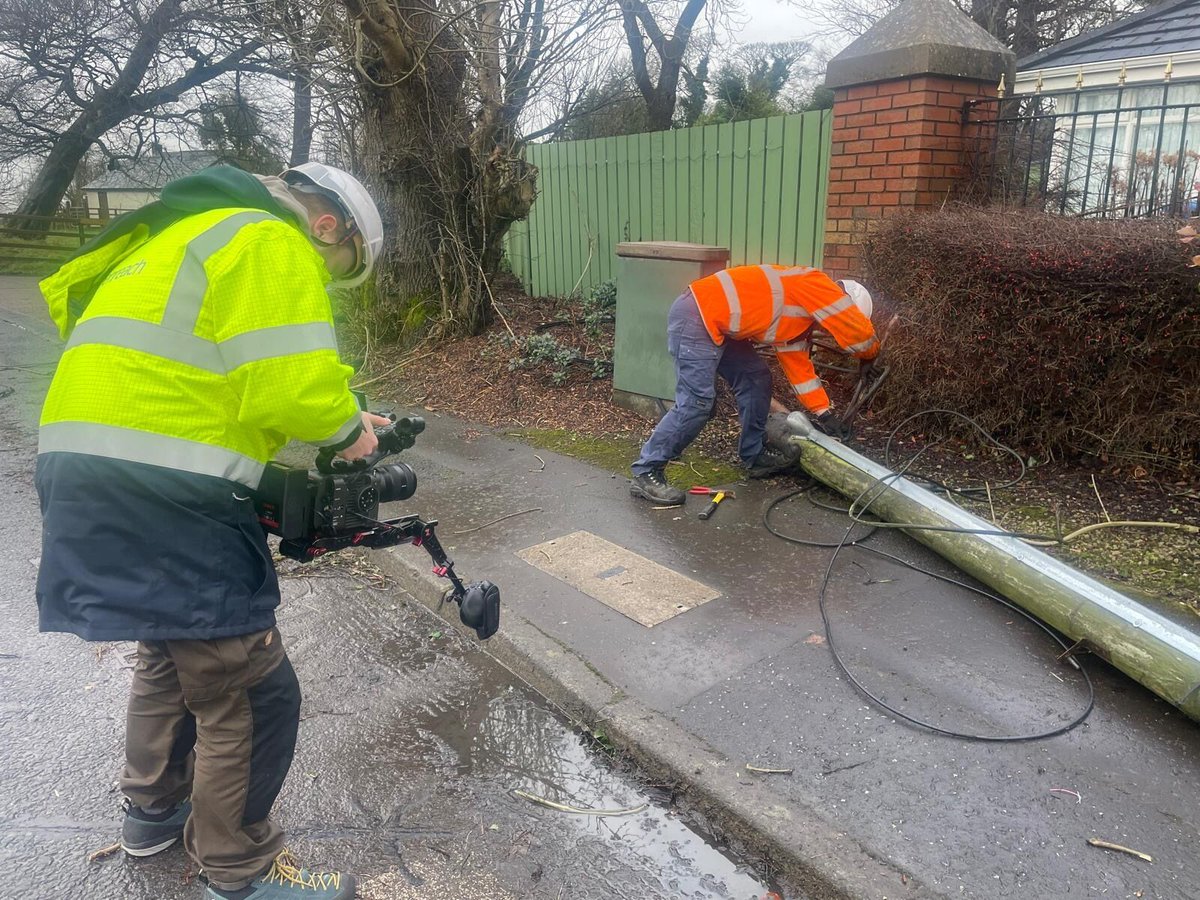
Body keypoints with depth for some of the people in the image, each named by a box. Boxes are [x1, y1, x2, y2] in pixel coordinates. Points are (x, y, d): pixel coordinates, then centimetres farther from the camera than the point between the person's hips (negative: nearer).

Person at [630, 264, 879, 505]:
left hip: (714, 322, 10)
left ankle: (755, 455, 24)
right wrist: (869, 355, 16)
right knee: (696, 402, -15)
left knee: (755, 378, 14)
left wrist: (823, 412, 20)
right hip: (695, 318, -10)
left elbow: (798, 365, 23)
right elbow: (858, 330, -6)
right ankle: (646, 473, -9)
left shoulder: (799, 317, 21)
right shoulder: (815, 285, -6)